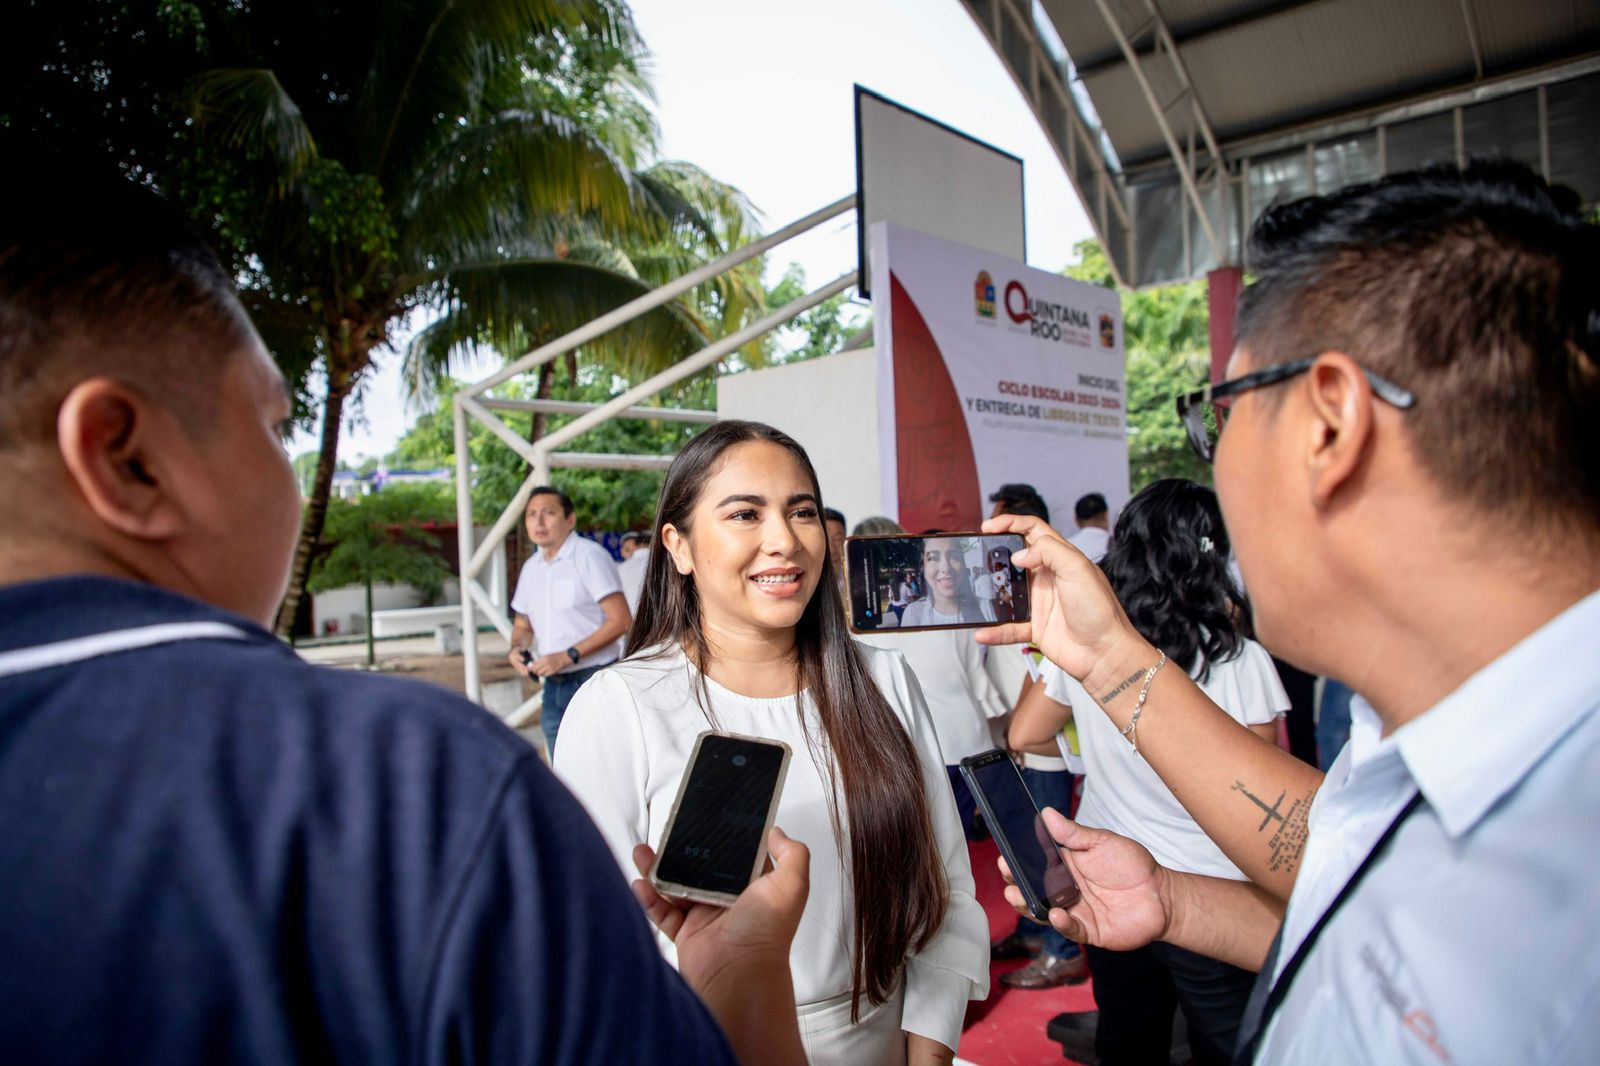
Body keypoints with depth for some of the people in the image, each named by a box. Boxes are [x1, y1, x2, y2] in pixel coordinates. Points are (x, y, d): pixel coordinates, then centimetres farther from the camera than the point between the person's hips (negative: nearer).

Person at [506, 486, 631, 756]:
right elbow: (523, 625, 23)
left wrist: (568, 656, -18)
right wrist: (518, 648, -1)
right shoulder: (531, 567, 12)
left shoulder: (589, 556, -10)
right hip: (554, 685, 7)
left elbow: (620, 620, -15)